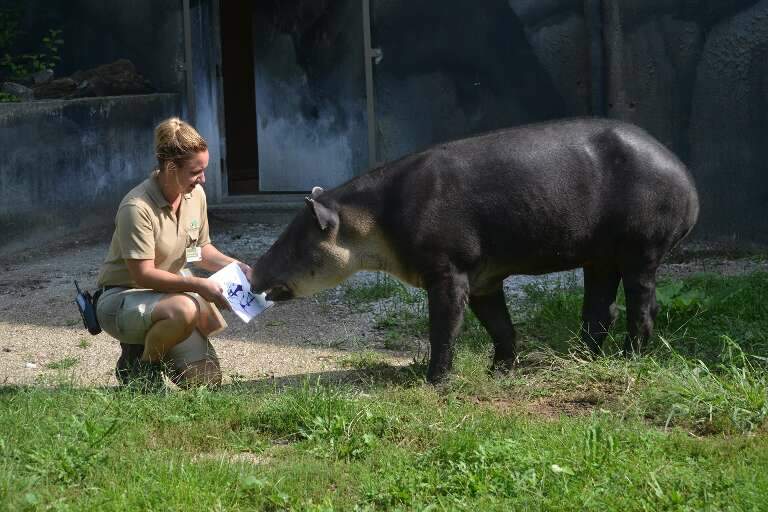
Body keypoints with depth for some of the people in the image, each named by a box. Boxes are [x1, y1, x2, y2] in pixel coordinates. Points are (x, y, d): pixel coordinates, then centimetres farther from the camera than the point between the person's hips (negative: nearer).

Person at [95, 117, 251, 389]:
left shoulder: (195, 195, -2)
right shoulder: (137, 207, -25)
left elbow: (200, 249, 13)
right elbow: (143, 275, -25)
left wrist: (236, 266, -4)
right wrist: (198, 285, -30)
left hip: (169, 291, 7)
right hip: (123, 295, -7)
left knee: (207, 381, -5)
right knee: (184, 310, -40)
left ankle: (147, 345, 21)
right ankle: (139, 366, -11)